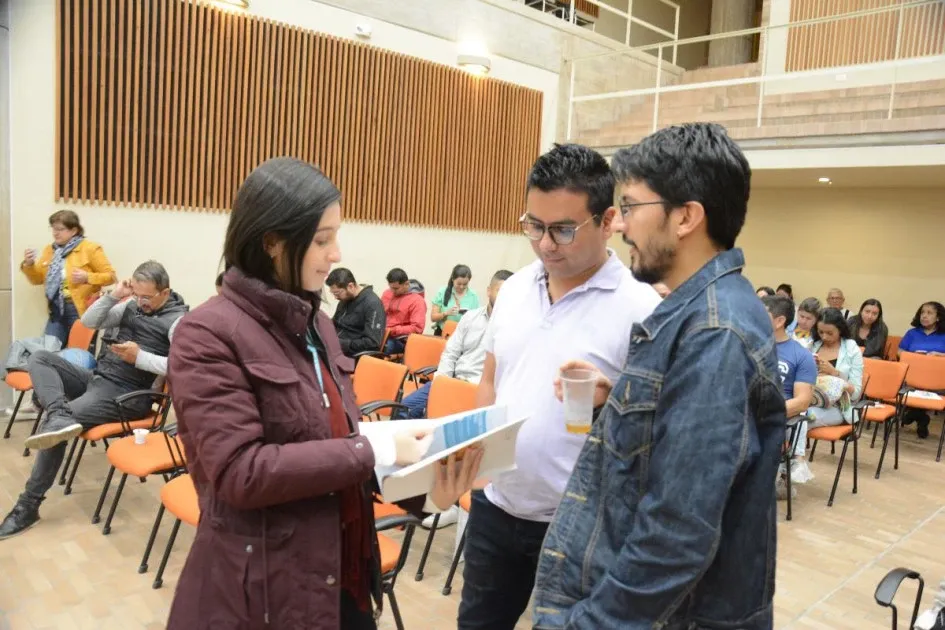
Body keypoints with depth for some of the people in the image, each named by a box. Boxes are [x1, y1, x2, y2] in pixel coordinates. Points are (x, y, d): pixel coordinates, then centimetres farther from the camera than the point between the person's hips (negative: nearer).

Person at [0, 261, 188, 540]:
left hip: (124, 394, -9)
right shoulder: (132, 305, 12)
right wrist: (114, 296, -2)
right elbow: (89, 322, 14)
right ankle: (59, 415, -33)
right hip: (95, 377, 9)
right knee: (40, 358, -6)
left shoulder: (177, 319, -12)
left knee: (53, 426, -18)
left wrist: (139, 357, -22)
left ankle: (28, 505, -4)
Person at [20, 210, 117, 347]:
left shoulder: (90, 248, -4)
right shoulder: (49, 249, 13)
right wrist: (28, 265, 0)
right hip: (56, 310, 6)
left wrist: (87, 278, -21)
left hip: (80, 310, -6)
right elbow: (38, 279, 18)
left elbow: (110, 276, -7)